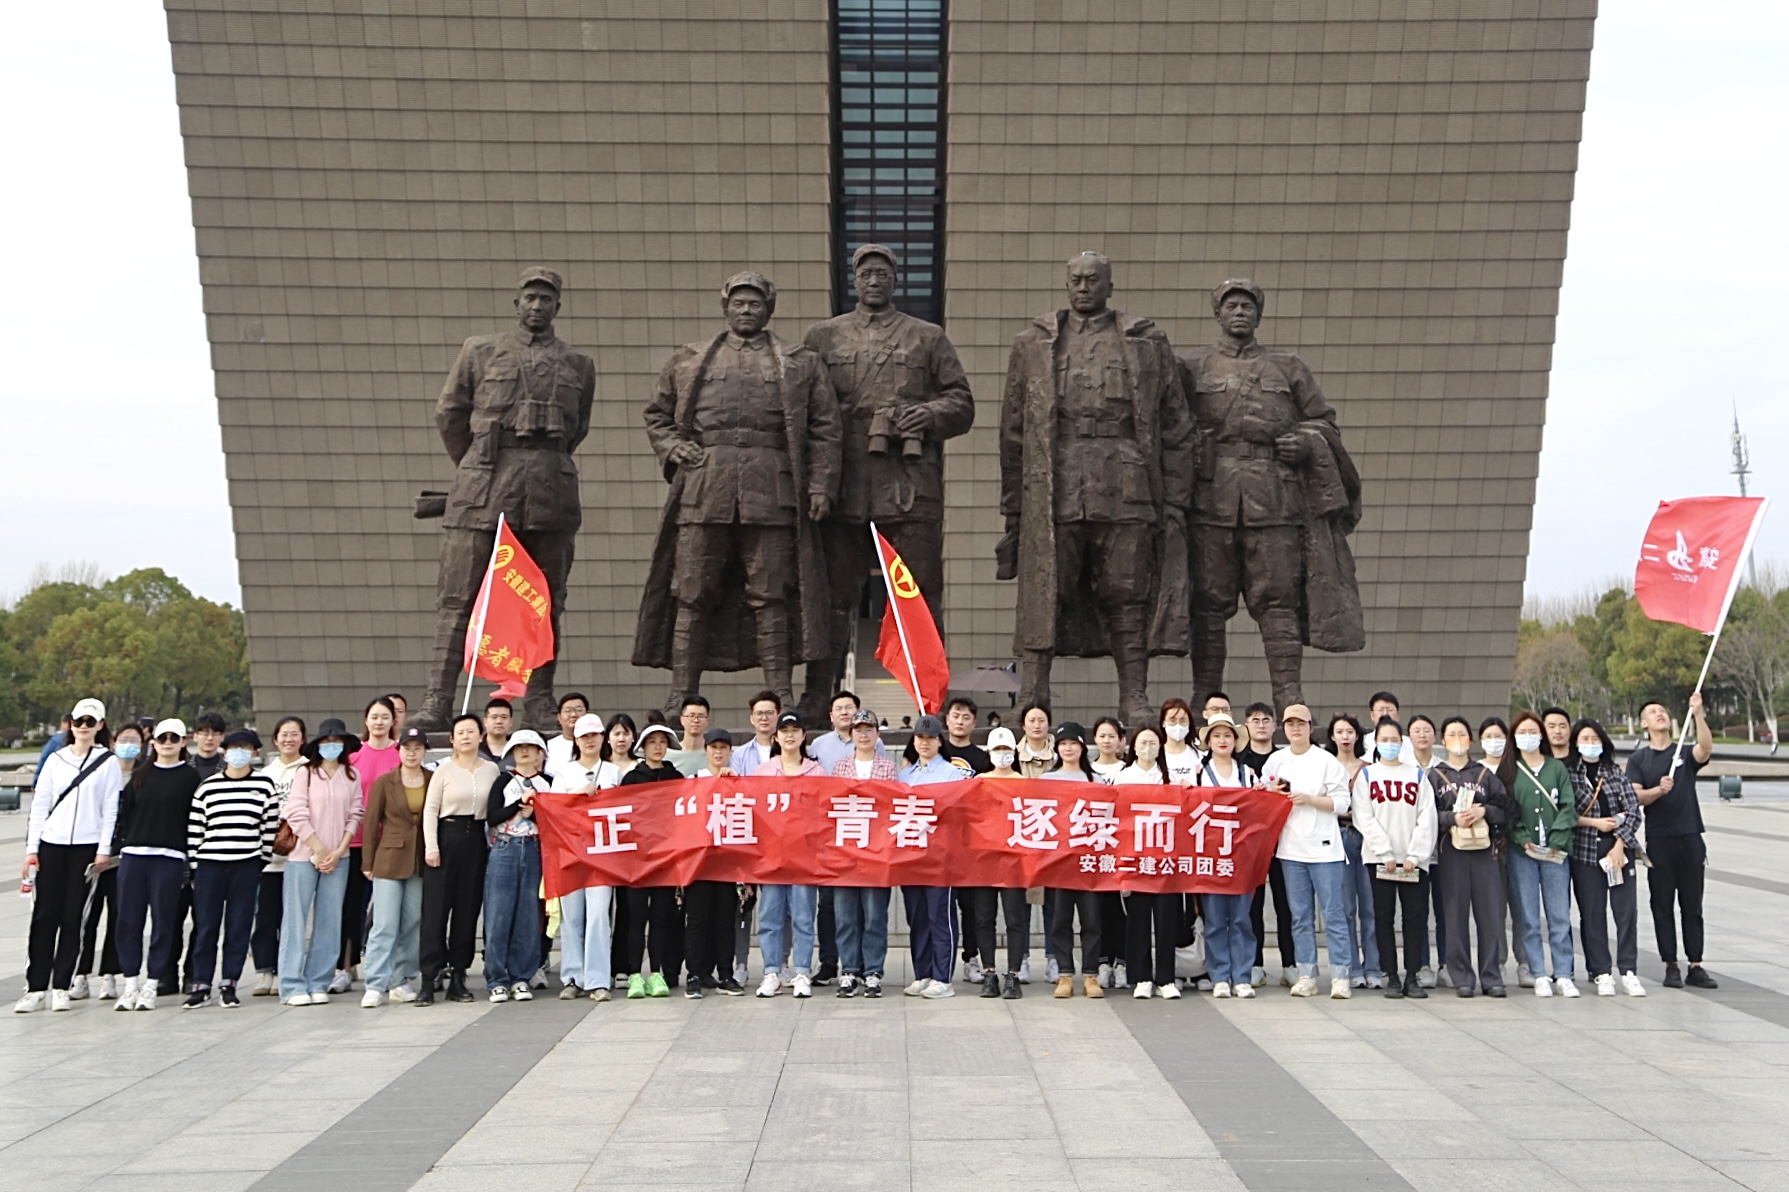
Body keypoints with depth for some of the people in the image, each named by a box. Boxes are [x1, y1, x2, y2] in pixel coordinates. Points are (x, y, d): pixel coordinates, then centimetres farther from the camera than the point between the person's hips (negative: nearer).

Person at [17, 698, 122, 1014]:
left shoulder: (108, 762, 3)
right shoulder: (56, 759, 10)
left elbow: (111, 809, 0)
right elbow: (39, 805, 9)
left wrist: (104, 850, -6)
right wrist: (31, 849, 3)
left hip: (86, 846, -2)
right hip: (51, 845, 2)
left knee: (72, 917, 1)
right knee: (44, 916, 0)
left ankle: (61, 986, 10)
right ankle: (36, 987, 5)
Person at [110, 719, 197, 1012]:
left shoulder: (190, 777, 2)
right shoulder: (140, 775, 13)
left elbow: (195, 820, -1)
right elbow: (124, 813, 13)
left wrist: (190, 859, -6)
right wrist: (122, 845, 3)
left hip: (169, 858, -3)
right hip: (133, 855, 3)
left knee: (163, 921, 0)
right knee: (129, 920, 3)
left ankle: (150, 985, 8)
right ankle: (130, 983, 11)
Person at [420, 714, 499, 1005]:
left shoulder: (492, 770, 7)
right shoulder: (444, 770, -1)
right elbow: (430, 809, -2)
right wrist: (431, 847, -8)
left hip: (476, 839, 3)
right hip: (447, 836, -3)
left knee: (468, 909, 5)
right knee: (436, 907, -3)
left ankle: (458, 977, 13)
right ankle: (429, 979, 0)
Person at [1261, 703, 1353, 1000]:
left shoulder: (1327, 761, -1)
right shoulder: (1275, 760, 9)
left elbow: (1342, 803, -4)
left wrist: (1309, 799, -15)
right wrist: (1273, 794, -5)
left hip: (1324, 848, -3)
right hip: (1291, 848, 3)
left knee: (1333, 913, -2)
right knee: (1300, 916, 7)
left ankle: (1340, 976, 3)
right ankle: (1306, 975, 12)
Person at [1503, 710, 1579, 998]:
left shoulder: (1557, 767, 10)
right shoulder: (1508, 770, 6)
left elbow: (1569, 807, 3)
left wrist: (1556, 841, -7)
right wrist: (1523, 840, -11)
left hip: (1555, 851, 1)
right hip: (1521, 853, -1)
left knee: (1560, 916, 0)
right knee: (1529, 918, 1)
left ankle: (1563, 975, 6)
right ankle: (1540, 976, 7)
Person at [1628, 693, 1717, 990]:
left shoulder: (1685, 753, 8)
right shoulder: (1638, 760, 7)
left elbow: (1706, 748, -15)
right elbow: (1636, 797, -4)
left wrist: (1697, 714, -25)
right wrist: (1659, 790, -23)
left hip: (1690, 837, 1)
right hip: (1658, 840, -1)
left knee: (1692, 905, 4)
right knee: (1663, 905, 2)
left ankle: (1695, 967, 8)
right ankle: (1671, 966, 7)